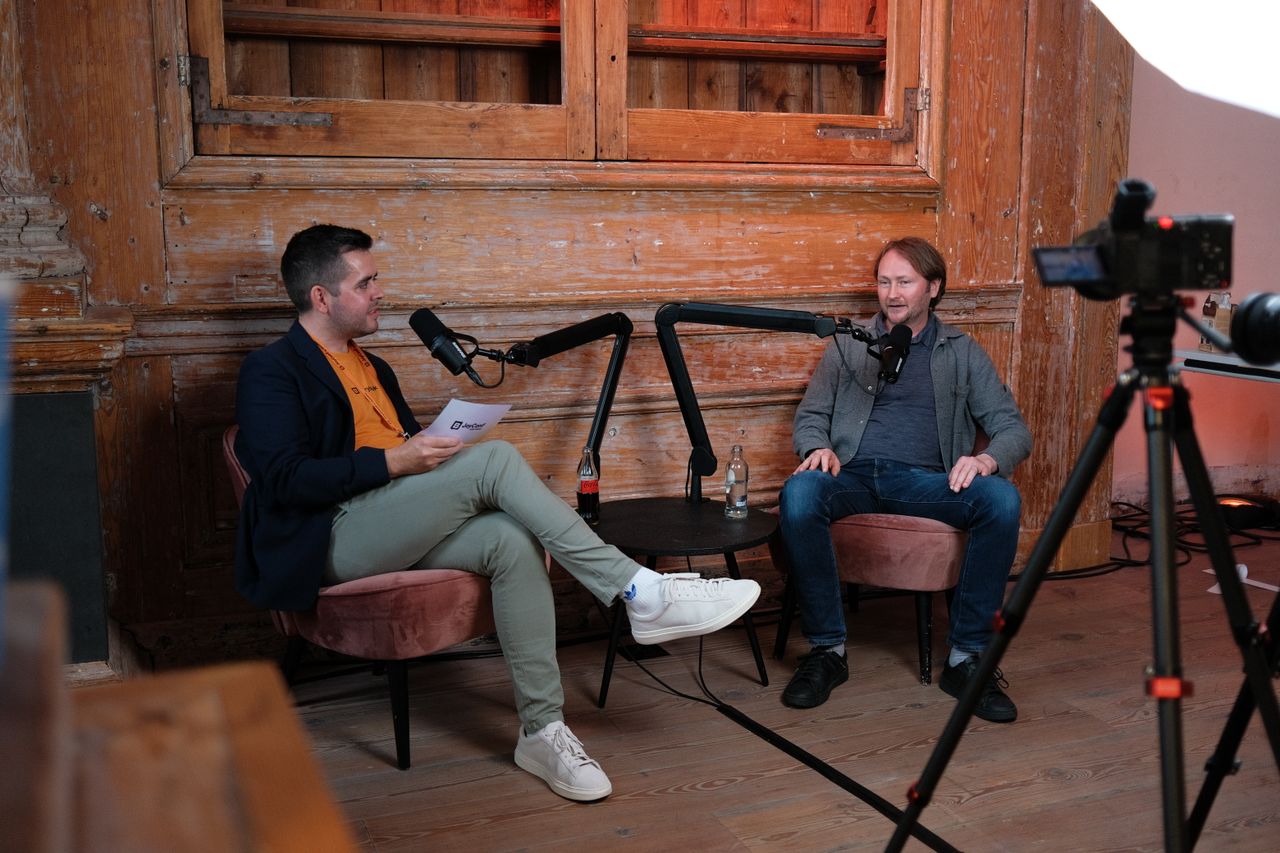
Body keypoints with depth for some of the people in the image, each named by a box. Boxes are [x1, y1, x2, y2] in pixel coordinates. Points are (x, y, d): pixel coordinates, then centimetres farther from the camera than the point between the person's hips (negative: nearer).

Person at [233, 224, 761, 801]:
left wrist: (428, 452, 1)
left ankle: (541, 730, -20)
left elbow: (410, 451, 25)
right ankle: (639, 593, -24)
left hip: (399, 534, 7)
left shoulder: (372, 369, 25)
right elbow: (285, 479, -15)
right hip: (331, 540, -7)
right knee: (495, 459, -25)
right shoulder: (270, 373, -1)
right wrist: (393, 461, -19)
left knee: (511, 541, -24)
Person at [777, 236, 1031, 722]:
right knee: (798, 493, -35)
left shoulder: (963, 353, 17)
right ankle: (827, 649, -22)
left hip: (925, 481, 0)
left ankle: (966, 656, -20)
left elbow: (1014, 429, 12)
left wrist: (989, 458, -13)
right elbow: (809, 416, 17)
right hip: (852, 475, 0)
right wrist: (817, 448, -8)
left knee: (1002, 499, -31)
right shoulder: (848, 345, 19)